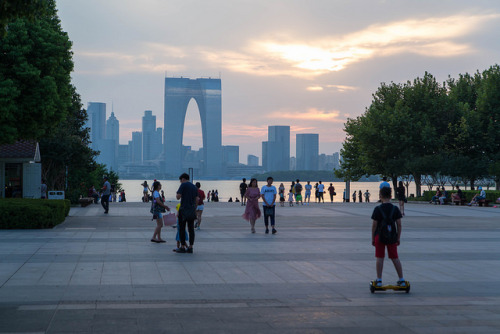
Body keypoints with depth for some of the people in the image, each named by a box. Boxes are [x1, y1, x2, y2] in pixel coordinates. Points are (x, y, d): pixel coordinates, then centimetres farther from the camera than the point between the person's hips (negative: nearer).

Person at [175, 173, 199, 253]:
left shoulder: (183, 185, -6)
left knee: (182, 229, 1)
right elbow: (197, 199, 13)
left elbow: (178, 197, -13)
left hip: (184, 210, -6)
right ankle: (190, 247, 6)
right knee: (191, 229, 6)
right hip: (192, 211, 6)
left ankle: (182, 247, 0)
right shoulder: (194, 187, 14)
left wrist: (177, 194, 9)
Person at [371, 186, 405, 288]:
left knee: (380, 258, 4)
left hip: (379, 236, -3)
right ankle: (401, 280, 11)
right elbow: (399, 224, 0)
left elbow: (374, 225, -8)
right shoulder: (395, 209, -1)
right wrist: (398, 237, 9)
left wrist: (373, 238, 2)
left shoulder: (378, 209, -9)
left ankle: (379, 280, 6)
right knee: (395, 258, 9)